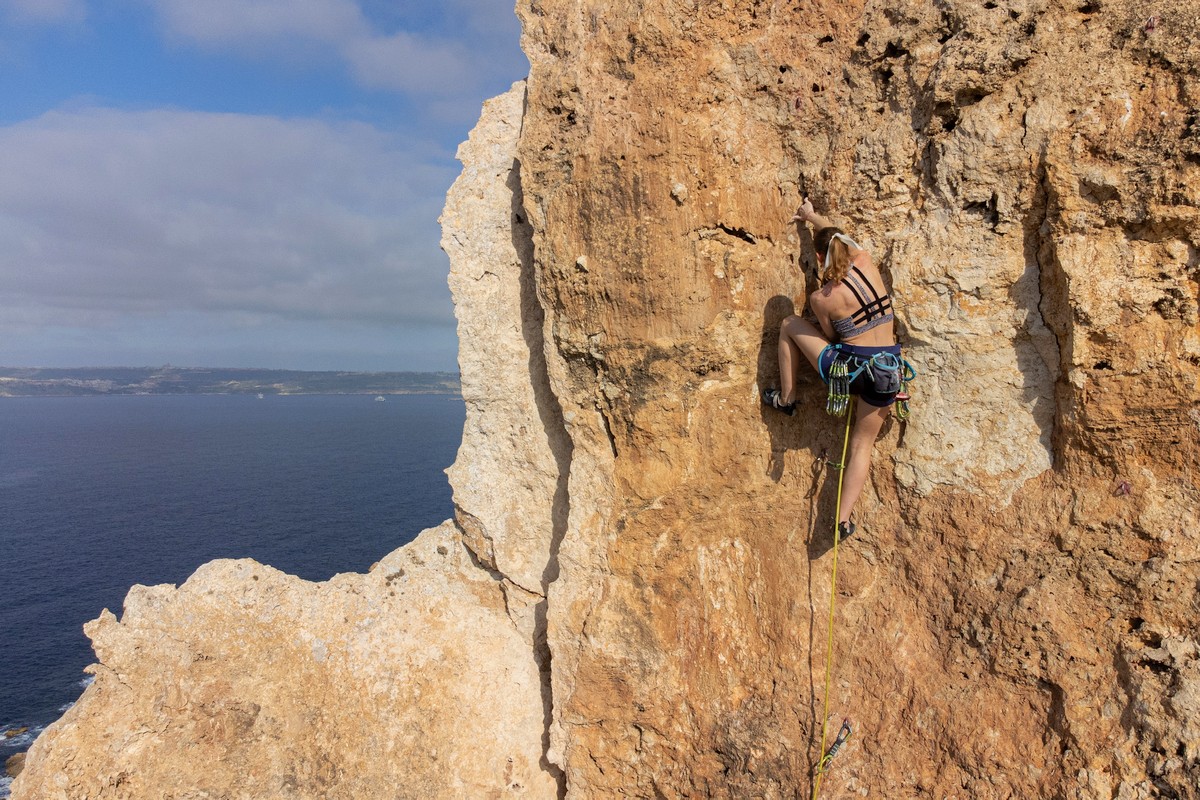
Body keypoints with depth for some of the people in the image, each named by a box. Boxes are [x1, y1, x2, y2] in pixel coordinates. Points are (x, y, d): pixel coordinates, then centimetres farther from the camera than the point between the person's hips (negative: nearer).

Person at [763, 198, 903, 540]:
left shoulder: (820, 299, -10)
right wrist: (811, 216, 34)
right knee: (862, 444, 19)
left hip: (847, 366, -4)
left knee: (790, 323, 17)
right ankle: (843, 518, 13)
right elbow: (839, 236, 19)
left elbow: (832, 339, 4)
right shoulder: (865, 261, -2)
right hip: (887, 371, 4)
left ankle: (786, 397, 27)